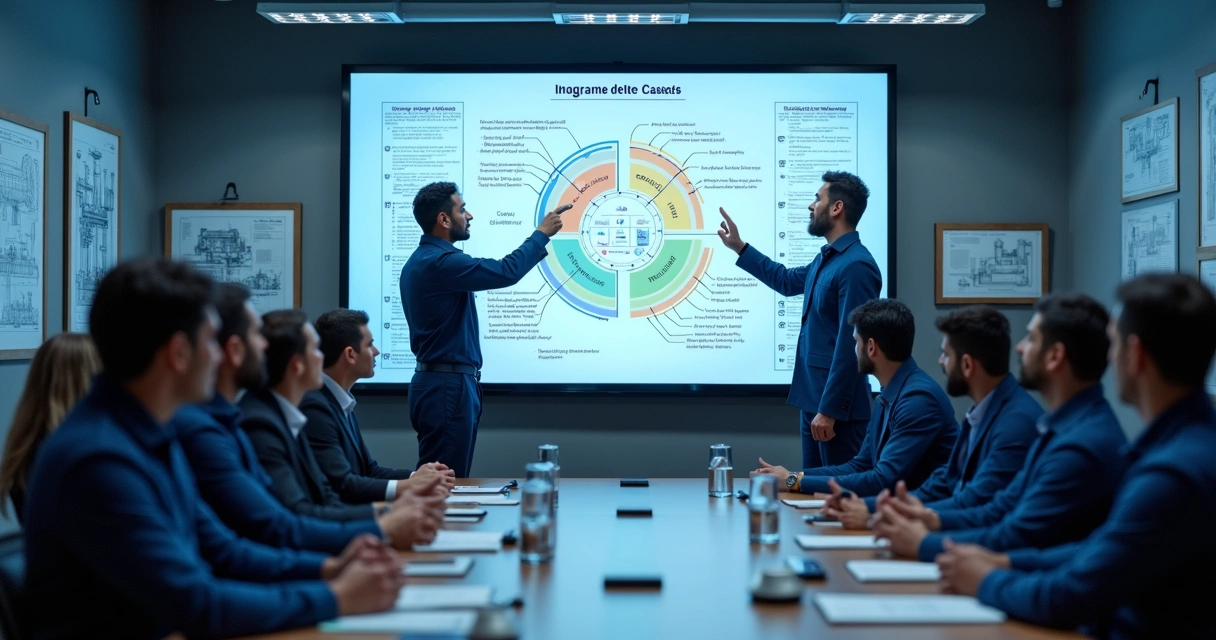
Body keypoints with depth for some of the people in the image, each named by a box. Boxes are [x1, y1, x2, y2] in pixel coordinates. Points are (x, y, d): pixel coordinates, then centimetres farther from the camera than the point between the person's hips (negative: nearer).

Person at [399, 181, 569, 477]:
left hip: (439, 381, 11)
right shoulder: (441, 262, -19)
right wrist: (542, 233, -8)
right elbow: (506, 272, -22)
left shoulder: (421, 261, 15)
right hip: (448, 386, -11)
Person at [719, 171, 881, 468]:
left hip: (836, 402, -10)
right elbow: (788, 281, 33)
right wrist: (739, 247, 32)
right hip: (813, 396, 10)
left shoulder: (856, 266, -20)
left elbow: (850, 344, -23)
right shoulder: (827, 257, 12)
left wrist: (830, 409, -22)